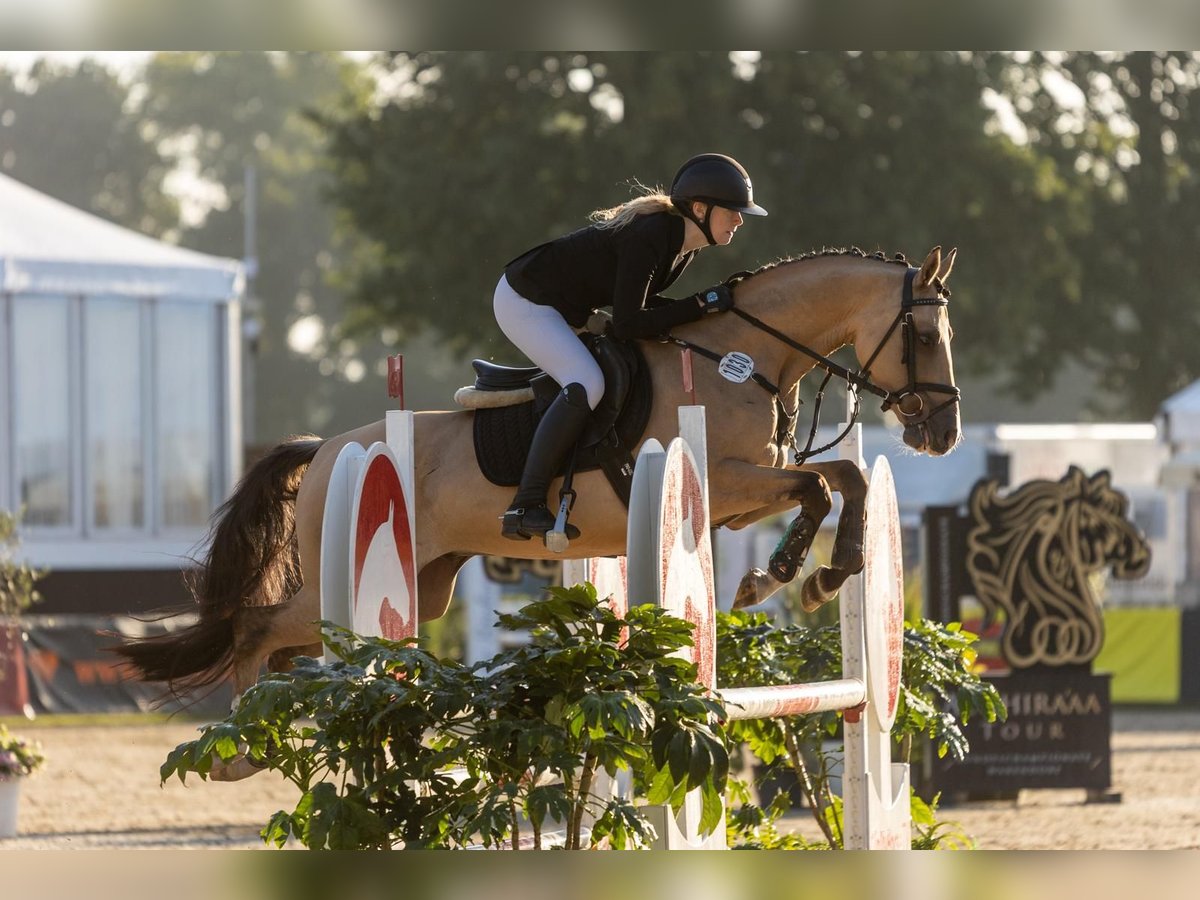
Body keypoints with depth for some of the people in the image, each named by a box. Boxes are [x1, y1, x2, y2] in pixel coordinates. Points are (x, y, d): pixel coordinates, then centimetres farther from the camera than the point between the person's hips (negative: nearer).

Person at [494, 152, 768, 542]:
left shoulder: (685, 242, -1)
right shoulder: (649, 236, -30)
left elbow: (643, 302, 9)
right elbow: (628, 324, -32)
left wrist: (704, 306, -6)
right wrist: (701, 305, -28)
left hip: (565, 311, 10)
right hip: (524, 301, -10)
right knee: (586, 385, -28)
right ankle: (524, 508, -28)